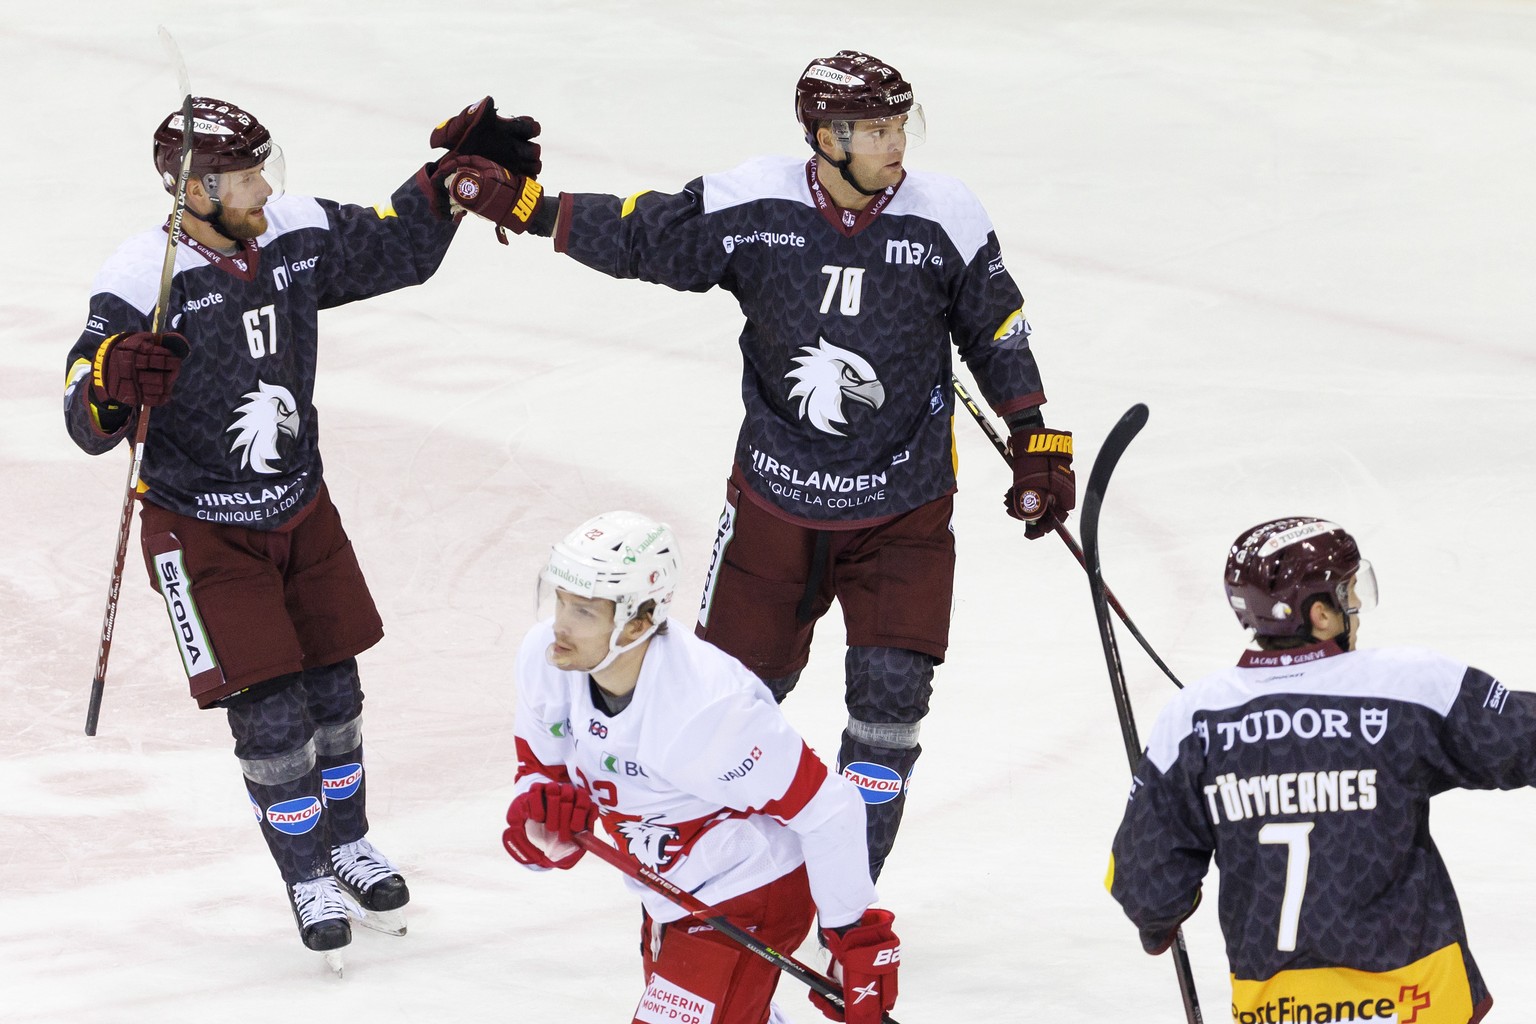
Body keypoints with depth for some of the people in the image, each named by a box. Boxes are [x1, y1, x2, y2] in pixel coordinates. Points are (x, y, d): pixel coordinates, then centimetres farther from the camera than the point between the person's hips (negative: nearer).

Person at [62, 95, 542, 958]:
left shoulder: (298, 234, -8)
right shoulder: (141, 282, -24)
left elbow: (397, 249, 10)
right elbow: (88, 423, -22)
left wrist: (457, 173, -1)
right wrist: (113, 381, -43)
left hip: (300, 507, 5)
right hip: (202, 530, -5)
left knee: (333, 691, 15)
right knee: (270, 715, -5)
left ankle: (348, 842, 39)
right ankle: (306, 875, 17)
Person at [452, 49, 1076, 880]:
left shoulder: (945, 218, -11)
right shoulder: (751, 207, -14)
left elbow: (997, 334, 3)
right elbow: (637, 237, 1)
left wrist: (1036, 448, 3)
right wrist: (520, 206, -5)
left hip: (903, 509, 0)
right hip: (776, 499, 0)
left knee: (891, 692, -9)